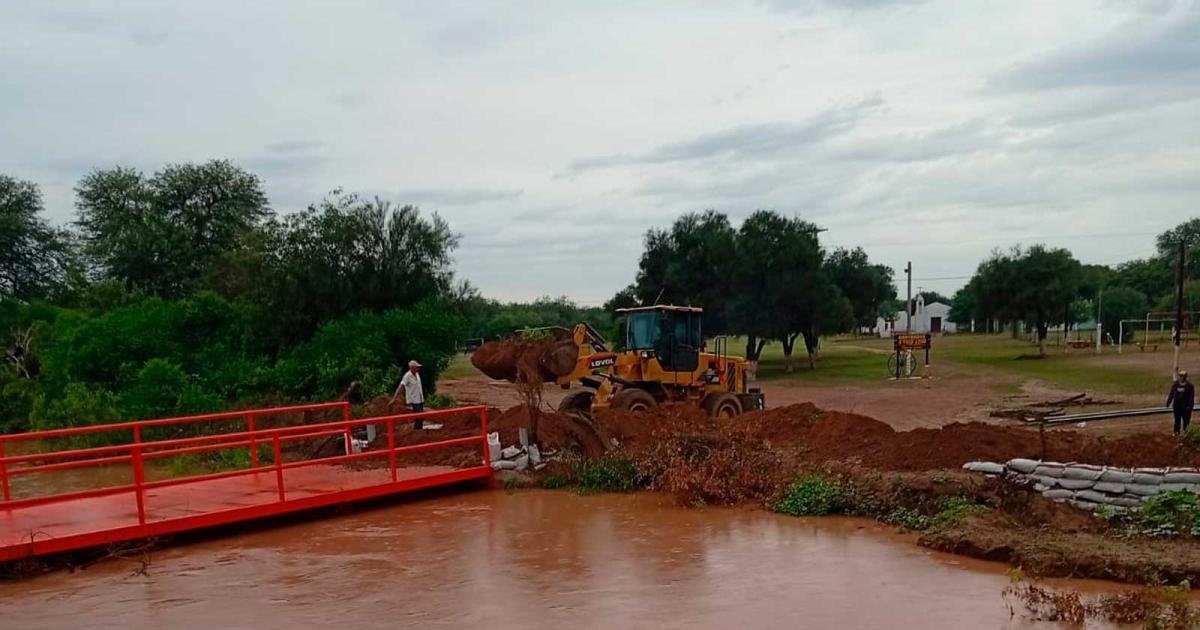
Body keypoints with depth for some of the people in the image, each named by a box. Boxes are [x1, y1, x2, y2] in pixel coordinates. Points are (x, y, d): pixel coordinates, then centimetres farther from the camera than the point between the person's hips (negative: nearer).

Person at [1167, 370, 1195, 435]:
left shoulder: (1189, 386, -7)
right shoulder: (1175, 384, 2)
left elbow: (1191, 397, -7)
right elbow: (1171, 394, 8)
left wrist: (1190, 406, -14)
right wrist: (1168, 402, 6)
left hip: (1186, 407, -3)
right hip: (1177, 405, 3)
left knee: (1186, 420, 3)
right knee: (1177, 419, 12)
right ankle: (1176, 432, 21)